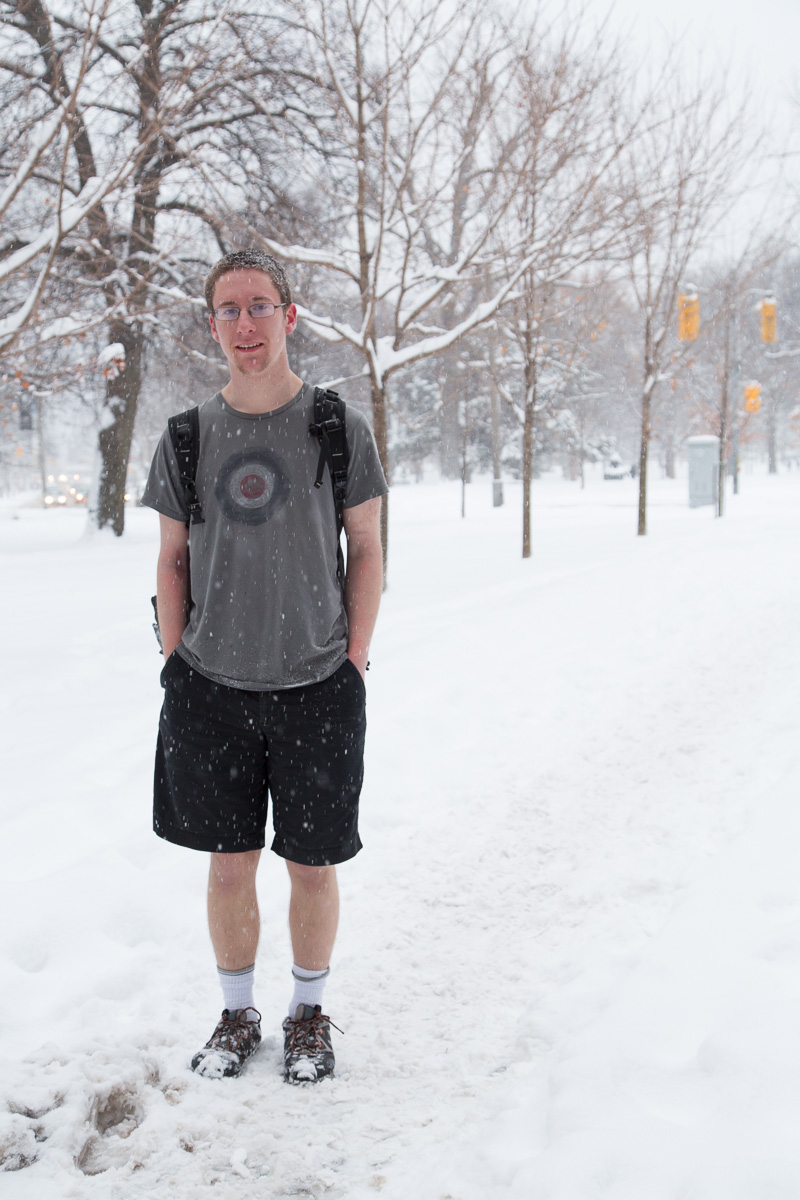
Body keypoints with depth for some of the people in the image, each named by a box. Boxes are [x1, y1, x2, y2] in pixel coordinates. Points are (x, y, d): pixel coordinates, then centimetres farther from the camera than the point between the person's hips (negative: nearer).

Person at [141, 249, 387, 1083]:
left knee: (313, 866, 8)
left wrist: (351, 666, -3)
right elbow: (173, 561, 10)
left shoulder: (339, 427, -1)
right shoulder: (188, 437, 4)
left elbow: (367, 553, 2)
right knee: (229, 863, 10)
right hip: (212, 688, 2)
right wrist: (176, 667, 3)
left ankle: (308, 1015, 29)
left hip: (316, 688, -1)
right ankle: (237, 1014, 30)